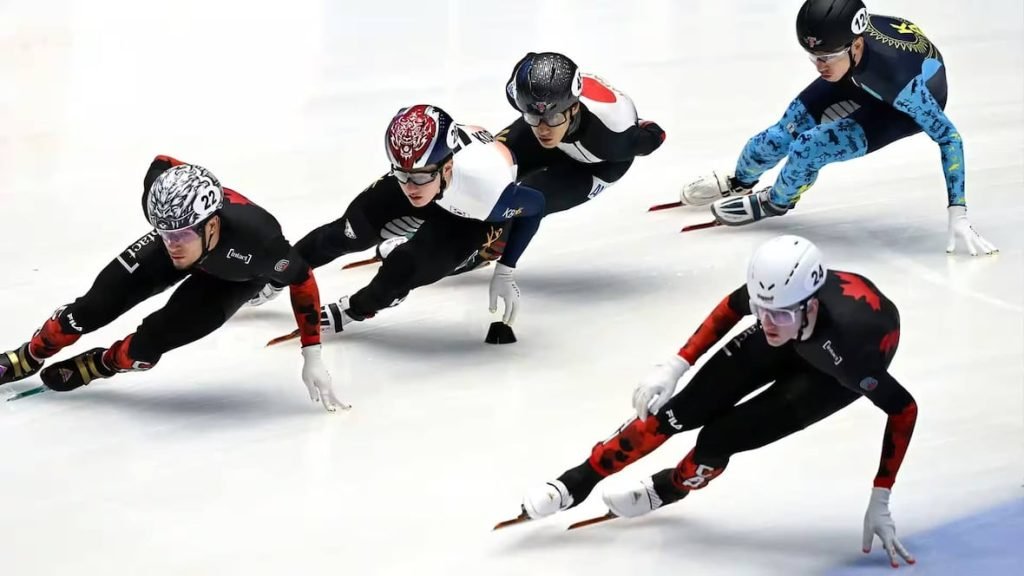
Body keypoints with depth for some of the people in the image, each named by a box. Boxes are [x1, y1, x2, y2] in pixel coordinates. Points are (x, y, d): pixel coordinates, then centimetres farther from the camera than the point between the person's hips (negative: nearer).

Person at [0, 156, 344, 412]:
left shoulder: (256, 241, -48)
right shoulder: (171, 206, -39)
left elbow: (301, 280, -28)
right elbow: (161, 165, -14)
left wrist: (313, 356, -26)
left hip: (234, 275, -3)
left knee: (152, 340, -15)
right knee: (97, 305, 0)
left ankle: (97, 365, 19)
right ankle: (29, 358, 27)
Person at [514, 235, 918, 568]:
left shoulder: (849, 345, -45)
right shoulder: (773, 293, -34)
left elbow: (904, 410, -33)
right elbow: (731, 308, -9)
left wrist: (880, 502, -30)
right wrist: (675, 366, -11)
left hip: (833, 371, -3)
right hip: (799, 336, 3)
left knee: (719, 439, -14)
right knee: (686, 409, -7)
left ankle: (670, 488, 19)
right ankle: (578, 482, 8)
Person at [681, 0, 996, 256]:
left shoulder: (897, 76, -45)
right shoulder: (841, 34, -33)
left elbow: (947, 136, -36)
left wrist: (958, 213, -37)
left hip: (907, 105, -5)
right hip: (860, 79, 5)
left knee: (810, 147, -20)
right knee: (787, 131, 4)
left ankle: (775, 202, 12)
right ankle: (739, 181, 37)